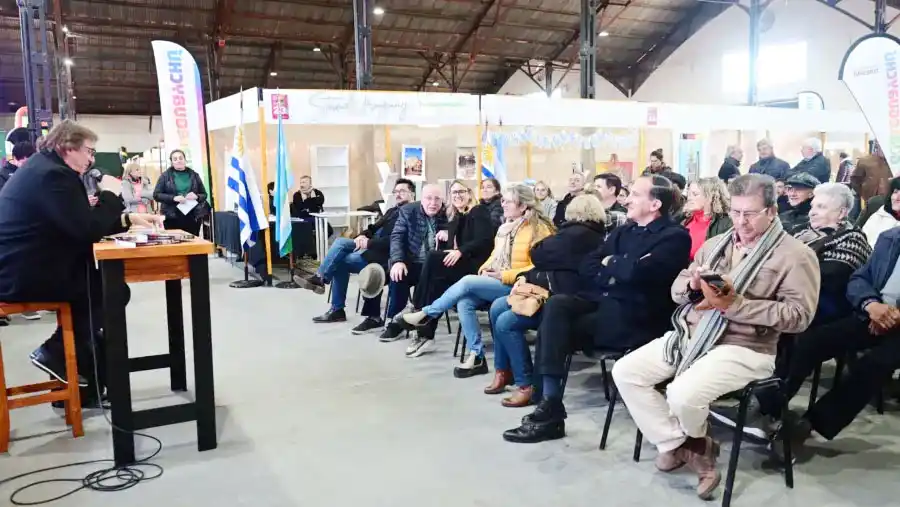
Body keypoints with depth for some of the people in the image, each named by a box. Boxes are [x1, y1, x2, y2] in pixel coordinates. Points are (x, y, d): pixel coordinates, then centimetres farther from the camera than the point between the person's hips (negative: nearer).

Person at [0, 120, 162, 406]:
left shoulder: (45, 167, 14)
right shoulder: (53, 174, -19)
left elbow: (82, 223, 18)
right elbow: (88, 230, -22)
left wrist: (129, 219, 9)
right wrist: (109, 194, -8)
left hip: (24, 266, 10)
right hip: (24, 275, -10)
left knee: (100, 279, 15)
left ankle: (87, 386, 15)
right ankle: (55, 352, 8)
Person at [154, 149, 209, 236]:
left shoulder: (194, 175, 10)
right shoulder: (165, 175, 5)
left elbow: (204, 195, 15)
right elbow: (156, 195, 1)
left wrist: (196, 196, -8)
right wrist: (173, 198, -14)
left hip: (192, 217, 2)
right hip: (172, 218, -2)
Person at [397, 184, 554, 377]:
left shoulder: (538, 229, -9)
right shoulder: (505, 227, 15)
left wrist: (503, 275, -18)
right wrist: (486, 268, 3)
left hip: (516, 286, -7)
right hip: (495, 282, 7)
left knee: (467, 282, -26)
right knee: (464, 301, -21)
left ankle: (425, 314, -10)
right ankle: (476, 357, -16)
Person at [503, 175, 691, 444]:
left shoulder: (675, 236, -5)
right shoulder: (624, 231, 20)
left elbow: (636, 272, -22)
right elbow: (586, 267, 11)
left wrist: (610, 263, -2)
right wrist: (617, 271, -6)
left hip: (634, 316, -6)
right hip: (601, 301, 7)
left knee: (555, 329, -20)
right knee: (556, 304, -23)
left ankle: (550, 406, -7)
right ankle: (548, 403, -21)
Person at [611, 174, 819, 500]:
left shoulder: (795, 254, -3)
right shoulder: (715, 244, 17)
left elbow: (799, 315, -14)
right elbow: (676, 290, 17)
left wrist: (734, 304, -21)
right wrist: (692, 285, -9)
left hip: (743, 347, -7)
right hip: (690, 334, 7)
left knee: (683, 395, -30)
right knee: (625, 373, -8)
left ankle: (693, 441, 8)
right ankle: (680, 444, 4)